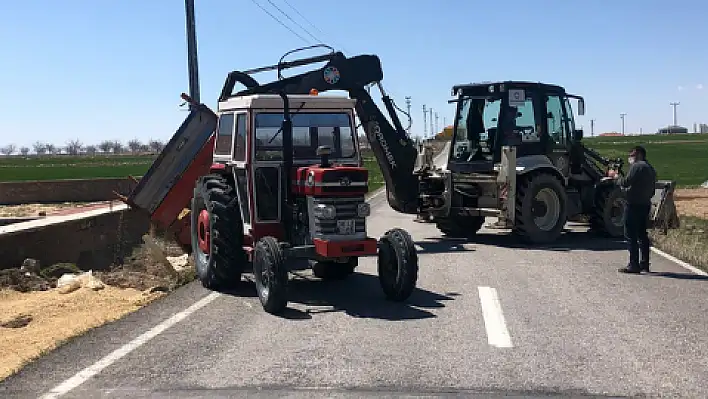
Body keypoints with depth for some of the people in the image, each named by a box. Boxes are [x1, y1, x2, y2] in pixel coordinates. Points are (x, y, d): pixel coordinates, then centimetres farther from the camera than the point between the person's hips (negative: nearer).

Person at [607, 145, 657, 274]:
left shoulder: (637, 166, -11)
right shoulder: (651, 169, 19)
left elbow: (626, 182, -18)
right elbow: (652, 191, 22)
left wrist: (615, 176, -1)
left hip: (634, 204, -9)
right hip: (645, 204, 9)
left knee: (631, 235, -6)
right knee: (642, 234, 14)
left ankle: (634, 265, -7)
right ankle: (644, 264, 18)